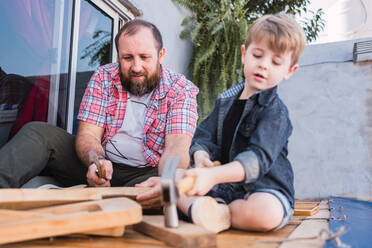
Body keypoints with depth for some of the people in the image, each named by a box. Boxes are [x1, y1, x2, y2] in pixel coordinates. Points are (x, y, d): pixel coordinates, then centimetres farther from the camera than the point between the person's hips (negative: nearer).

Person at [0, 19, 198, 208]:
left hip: (145, 174, -2)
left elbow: (177, 146, -20)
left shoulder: (182, 90, -6)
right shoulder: (103, 77, 1)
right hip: (101, 165, 3)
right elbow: (88, 134, -6)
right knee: (38, 132, -13)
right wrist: (95, 162, -31)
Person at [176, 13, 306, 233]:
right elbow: (204, 137, 7)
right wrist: (201, 157, -18)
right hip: (223, 187, 6)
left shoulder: (275, 112, -11)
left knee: (267, 212, -39)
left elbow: (259, 158, -24)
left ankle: (220, 214, -14)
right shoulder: (226, 100, 10)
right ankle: (198, 207, -29)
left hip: (263, 190, -5)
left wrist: (214, 176, -39)